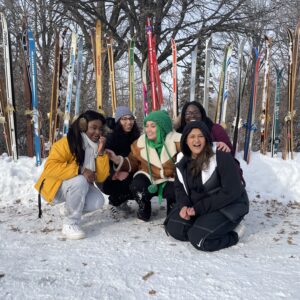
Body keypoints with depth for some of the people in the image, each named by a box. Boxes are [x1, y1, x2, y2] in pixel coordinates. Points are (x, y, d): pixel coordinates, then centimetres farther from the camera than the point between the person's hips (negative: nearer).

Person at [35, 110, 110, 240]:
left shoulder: (96, 145, -5)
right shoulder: (67, 143, -24)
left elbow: (101, 177, -9)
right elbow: (50, 167, -33)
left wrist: (100, 152, -21)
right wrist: (80, 171, -37)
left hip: (78, 186, 6)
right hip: (56, 186, -6)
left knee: (98, 202, -19)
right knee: (80, 181, -35)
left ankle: (69, 209, 12)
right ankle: (70, 224, -18)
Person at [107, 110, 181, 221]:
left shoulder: (176, 140, -15)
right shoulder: (140, 143, -4)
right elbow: (132, 163, 2)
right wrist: (118, 160, -17)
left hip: (171, 179, -2)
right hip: (149, 176, 2)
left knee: (173, 192, -33)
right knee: (136, 186, -29)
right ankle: (144, 208, 5)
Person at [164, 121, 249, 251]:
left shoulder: (221, 156, -19)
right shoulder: (184, 161, 3)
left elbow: (232, 192, -22)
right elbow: (179, 187, 9)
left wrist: (199, 208, -23)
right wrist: (184, 205, -15)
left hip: (228, 206, -6)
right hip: (197, 206, 7)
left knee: (198, 239, -23)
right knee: (173, 227, -11)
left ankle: (233, 233, 2)